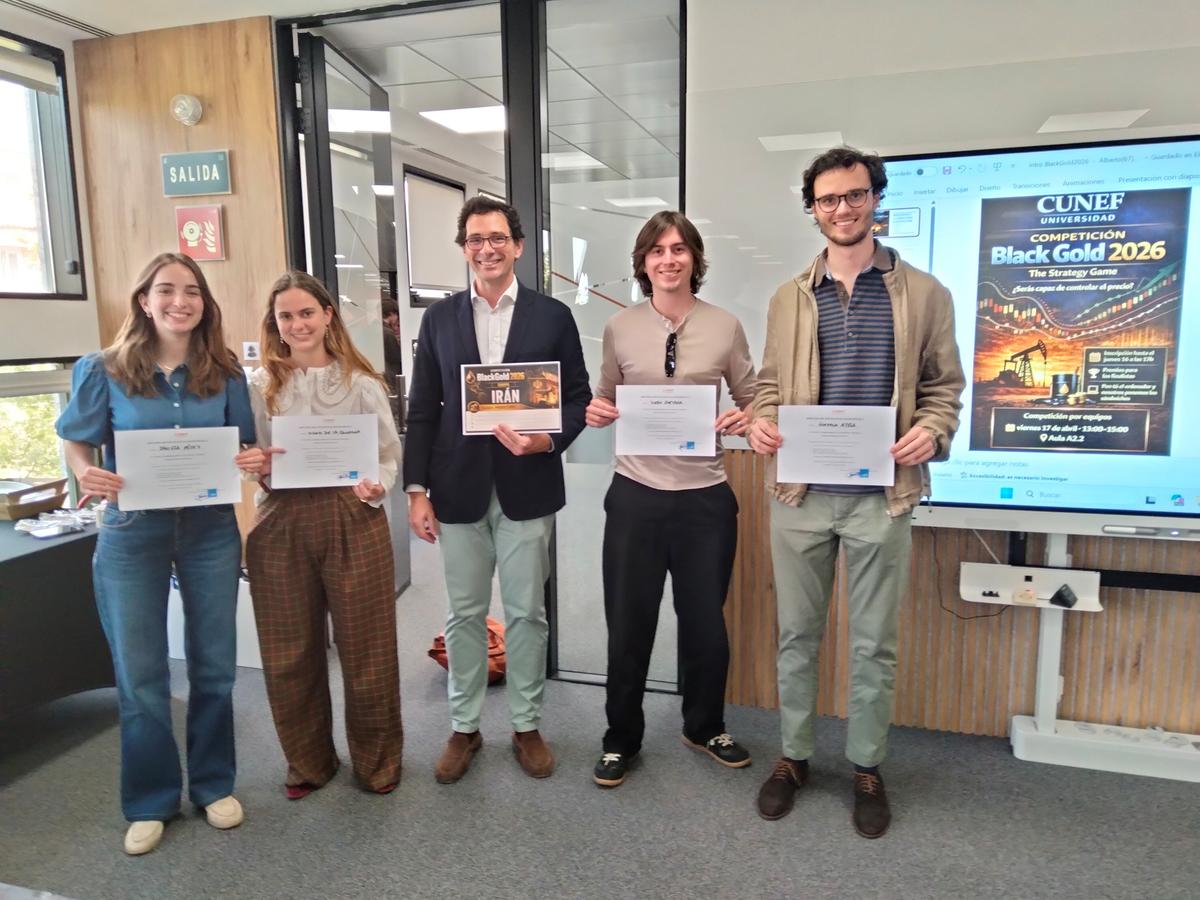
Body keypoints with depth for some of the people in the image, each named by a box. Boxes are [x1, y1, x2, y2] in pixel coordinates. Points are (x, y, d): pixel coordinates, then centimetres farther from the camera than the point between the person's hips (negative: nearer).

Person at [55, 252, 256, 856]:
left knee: (213, 665, 11)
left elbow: (245, 448, 7)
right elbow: (75, 443, 2)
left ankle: (214, 785, 31)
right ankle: (150, 801, 28)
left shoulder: (225, 373, 0)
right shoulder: (103, 370, -5)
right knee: (139, 675, 8)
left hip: (210, 529, 2)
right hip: (131, 534, -1)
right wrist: (89, 477, -19)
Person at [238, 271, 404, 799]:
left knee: (365, 647, 7)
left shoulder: (360, 382, 0)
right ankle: (308, 761, 34)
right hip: (282, 526, 2)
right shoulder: (260, 384, 4)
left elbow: (390, 455, 2)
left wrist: (377, 486, -17)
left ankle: (377, 760, 29)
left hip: (353, 521, -2)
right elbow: (250, 459, 10)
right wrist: (258, 470, -11)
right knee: (290, 652, 12)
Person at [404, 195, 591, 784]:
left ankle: (526, 726, 27)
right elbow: (422, 410, 5)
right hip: (458, 488, 1)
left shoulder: (552, 316, 2)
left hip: (526, 488, -1)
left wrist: (548, 439, -17)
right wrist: (416, 490, -1)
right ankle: (463, 727, 28)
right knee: (465, 614, 11)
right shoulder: (439, 318, 6)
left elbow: (578, 397, 3)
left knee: (526, 612, 9)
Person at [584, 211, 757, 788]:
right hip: (635, 495, 0)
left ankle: (705, 727, 40)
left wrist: (748, 419, -14)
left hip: (705, 496, 0)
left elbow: (752, 399, 8)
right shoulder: (619, 328, 1)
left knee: (705, 620, 14)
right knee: (628, 623, 9)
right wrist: (595, 412, -10)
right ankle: (621, 739, 31)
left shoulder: (725, 327, -1)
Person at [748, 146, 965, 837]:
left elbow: (945, 384, 5)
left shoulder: (924, 292, 4)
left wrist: (933, 430, -14)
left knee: (875, 643, 10)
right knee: (798, 634, 12)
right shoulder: (790, 298, 9)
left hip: (883, 494, -1)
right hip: (800, 492, 2)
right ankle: (794, 756, 29)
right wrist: (763, 420, -9)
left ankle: (867, 767, 29)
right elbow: (771, 382, 12)